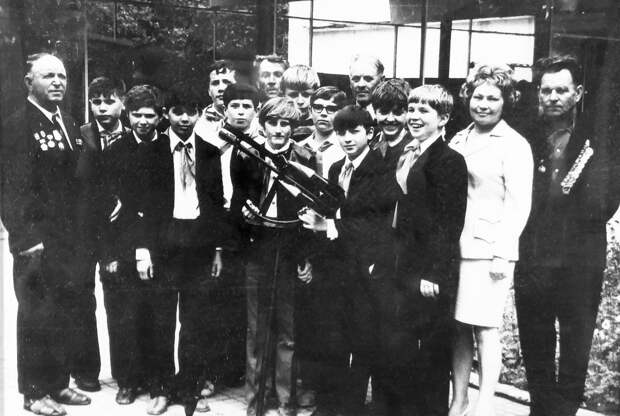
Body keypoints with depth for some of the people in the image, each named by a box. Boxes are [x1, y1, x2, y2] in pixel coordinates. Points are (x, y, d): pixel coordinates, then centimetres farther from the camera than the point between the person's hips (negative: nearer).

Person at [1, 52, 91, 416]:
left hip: (71, 240, 7)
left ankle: (59, 383, 27)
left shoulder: (71, 126, 13)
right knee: (37, 317, 3)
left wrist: (82, 232, 12)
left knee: (68, 314, 13)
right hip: (39, 242, -7)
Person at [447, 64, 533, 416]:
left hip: (489, 251, -5)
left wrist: (502, 253, -14)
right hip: (454, 248, 5)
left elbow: (519, 205, -7)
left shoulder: (514, 145, -2)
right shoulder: (458, 141, 13)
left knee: (485, 329, -3)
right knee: (459, 328, 10)